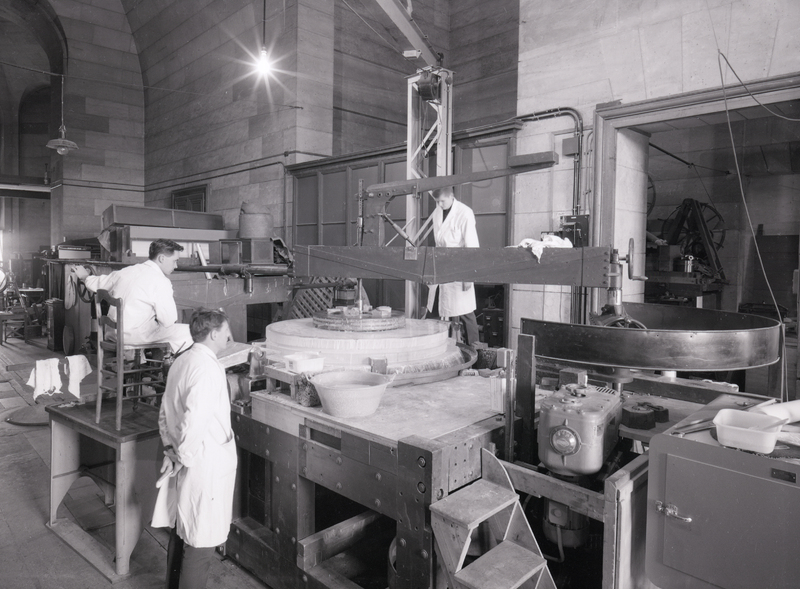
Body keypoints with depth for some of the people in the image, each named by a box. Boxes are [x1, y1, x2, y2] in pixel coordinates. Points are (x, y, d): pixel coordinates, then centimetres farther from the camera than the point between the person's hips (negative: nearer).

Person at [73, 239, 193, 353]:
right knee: (186, 331, -5)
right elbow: (168, 321, -15)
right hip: (135, 335, -9)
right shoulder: (161, 281, -15)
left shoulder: (127, 270, 8)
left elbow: (97, 284, 25)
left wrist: (85, 277, 47)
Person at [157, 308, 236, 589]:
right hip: (206, 464, -10)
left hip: (189, 464, 10)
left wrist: (170, 449, 12)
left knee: (181, 529, 23)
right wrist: (184, 457, -16)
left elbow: (164, 413, 15)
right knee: (201, 539, 4)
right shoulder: (207, 366, -22)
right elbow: (195, 421, -29)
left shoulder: (181, 362, 8)